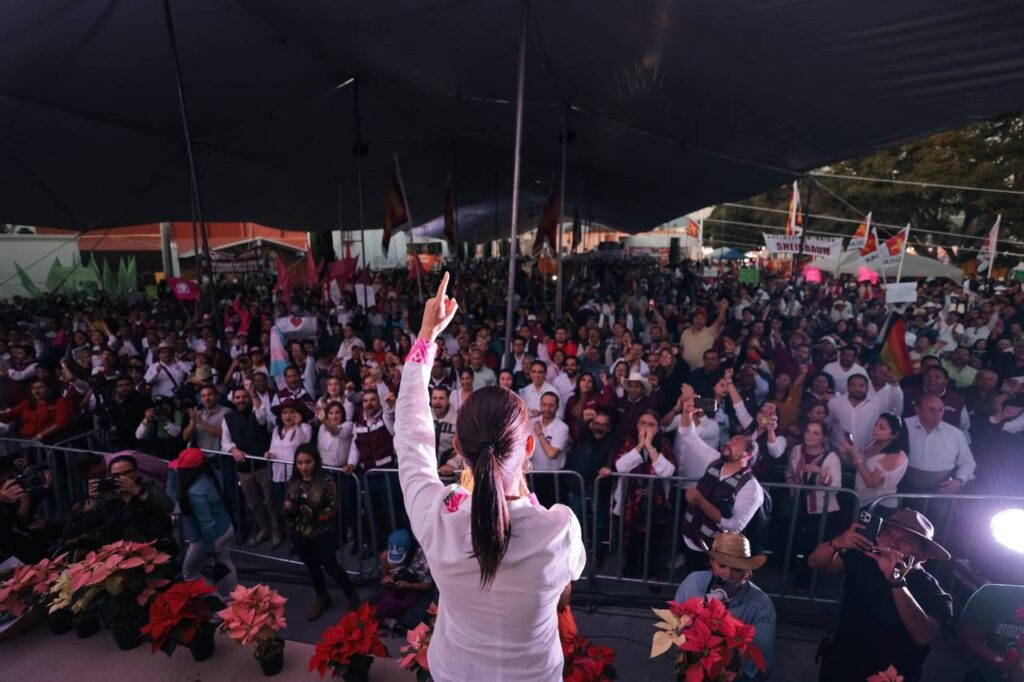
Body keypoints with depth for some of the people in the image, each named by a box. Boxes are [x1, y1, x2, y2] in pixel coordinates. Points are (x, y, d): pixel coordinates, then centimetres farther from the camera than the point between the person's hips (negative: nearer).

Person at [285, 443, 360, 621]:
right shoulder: (293, 481, -3)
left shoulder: (326, 481, -17)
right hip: (300, 535, 5)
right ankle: (322, 598, 43)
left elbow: (333, 508, -12)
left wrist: (316, 515, -26)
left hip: (322, 535, -5)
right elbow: (287, 505, 9)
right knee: (312, 568, 21)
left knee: (330, 567, 5)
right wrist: (288, 507, -13)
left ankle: (352, 596, 27)